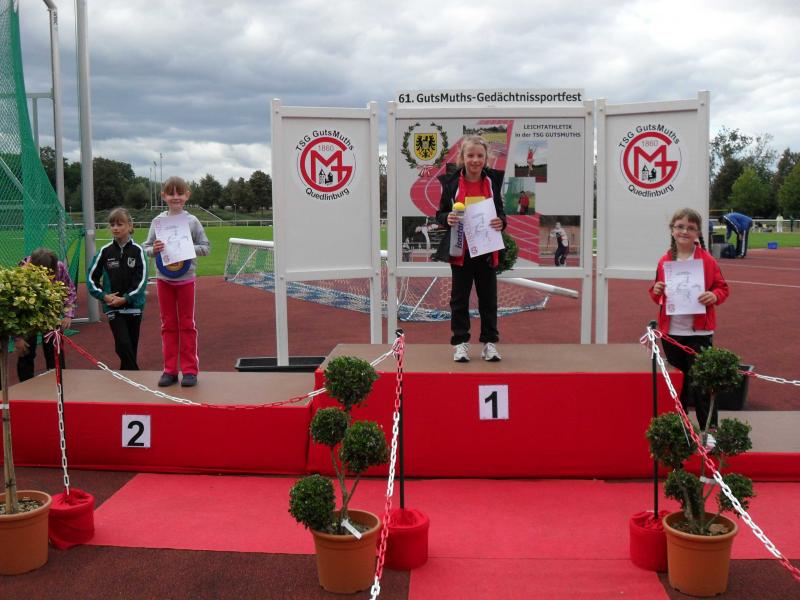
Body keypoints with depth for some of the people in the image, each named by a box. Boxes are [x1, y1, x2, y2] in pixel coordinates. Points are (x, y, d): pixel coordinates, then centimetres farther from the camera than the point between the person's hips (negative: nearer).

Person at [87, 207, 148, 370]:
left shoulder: (137, 250, -3)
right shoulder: (105, 251, 1)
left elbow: (142, 279, -6)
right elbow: (91, 277, 7)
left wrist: (125, 299, -14)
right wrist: (103, 296, -7)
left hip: (134, 305, 0)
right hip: (112, 307, 0)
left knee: (132, 346, 8)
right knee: (123, 344, -13)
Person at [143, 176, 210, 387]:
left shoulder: (192, 221, -3)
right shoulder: (158, 220, 1)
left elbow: (205, 247, -2)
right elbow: (146, 247, 3)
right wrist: (154, 249, -18)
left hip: (185, 278, -2)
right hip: (164, 278, 2)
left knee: (187, 324, 5)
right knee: (168, 324, 8)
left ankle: (190, 370, 12)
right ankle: (170, 370, 16)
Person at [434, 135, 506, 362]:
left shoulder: (493, 180, 3)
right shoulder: (451, 181, -2)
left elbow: (501, 212, 8)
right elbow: (440, 213, 3)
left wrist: (501, 222, -14)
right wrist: (447, 219, -18)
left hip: (487, 250, 1)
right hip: (460, 250, -1)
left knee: (488, 297, 8)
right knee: (460, 297, 6)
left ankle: (489, 342, 18)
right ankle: (460, 343, 15)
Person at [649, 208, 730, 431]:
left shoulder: (707, 261, -4)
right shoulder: (664, 261, 4)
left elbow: (723, 288, 1)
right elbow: (657, 292, 15)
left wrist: (714, 296, -19)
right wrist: (656, 291, -8)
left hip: (699, 332, -3)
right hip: (671, 331, 3)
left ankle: (709, 429, 12)